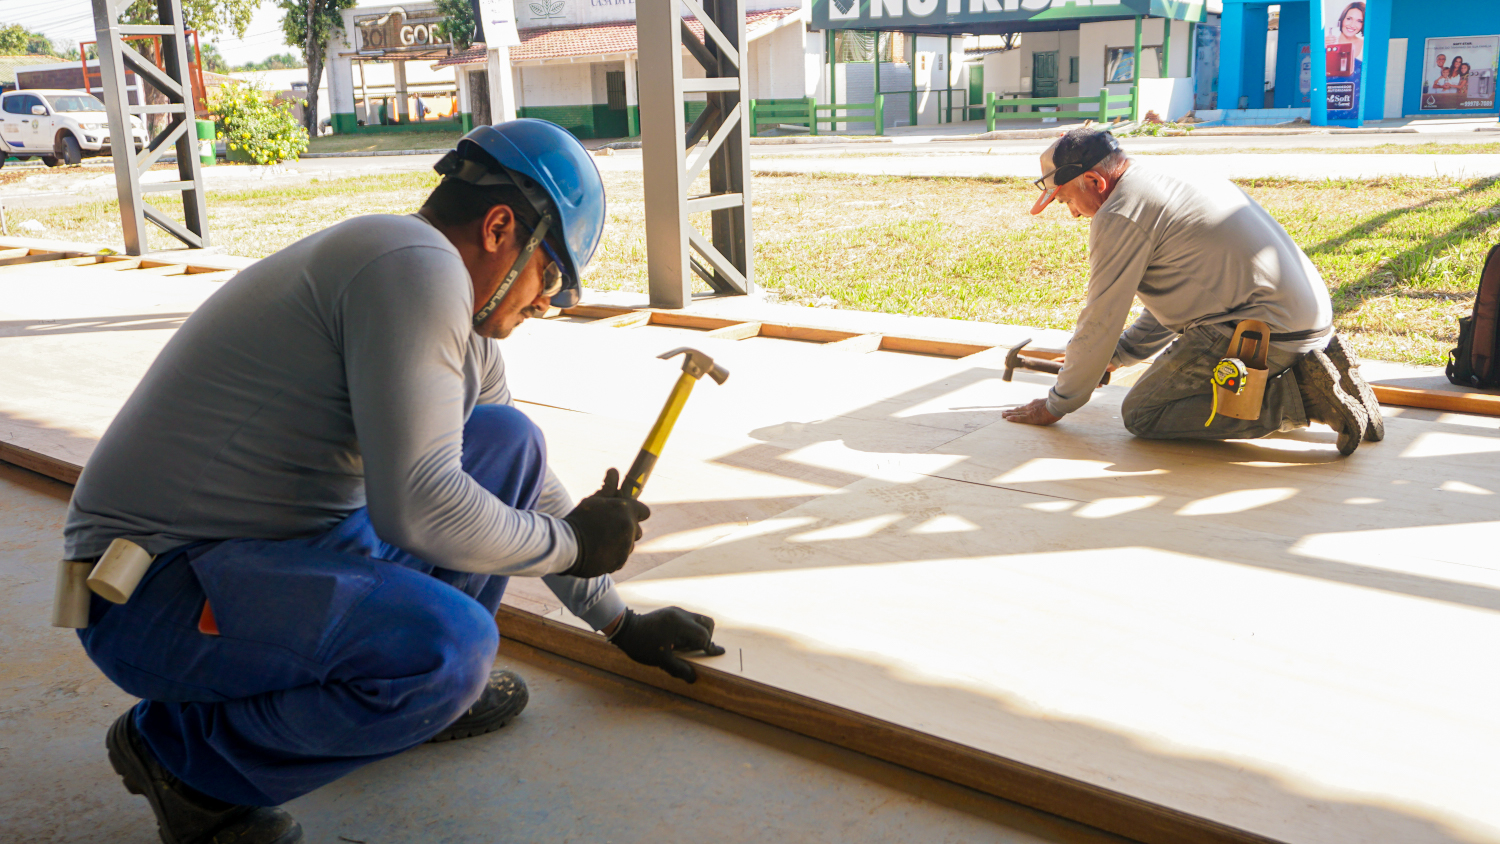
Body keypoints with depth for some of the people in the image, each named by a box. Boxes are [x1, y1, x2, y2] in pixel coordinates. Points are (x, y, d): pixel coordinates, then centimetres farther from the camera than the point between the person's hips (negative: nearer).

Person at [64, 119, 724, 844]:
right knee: (449, 646, -31)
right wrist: (571, 542, -10)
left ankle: (434, 688, 12)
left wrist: (621, 623, 26)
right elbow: (418, 508, -27)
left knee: (507, 442, 6)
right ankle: (182, 753, -6)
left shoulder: (466, 337, 11)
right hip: (155, 588, -9)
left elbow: (530, 489, 21)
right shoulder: (418, 265, -20)